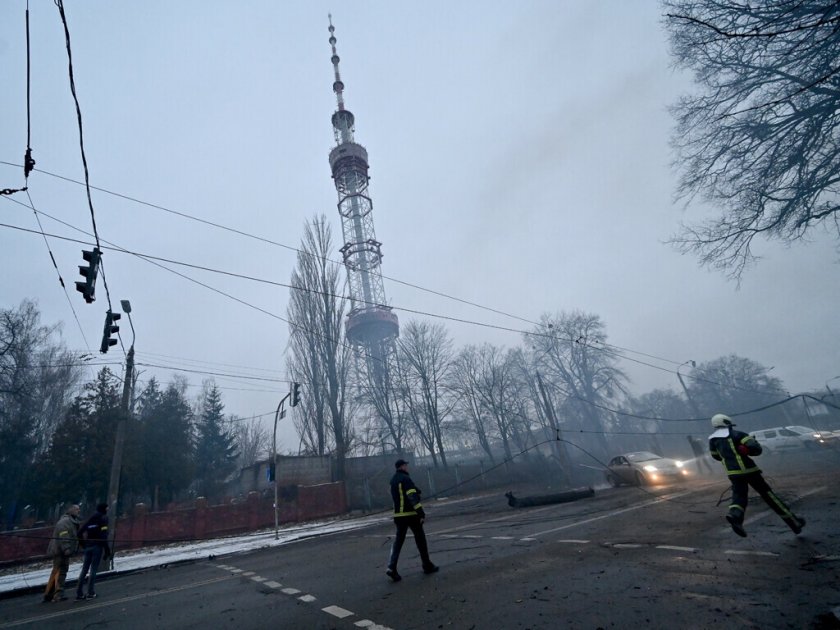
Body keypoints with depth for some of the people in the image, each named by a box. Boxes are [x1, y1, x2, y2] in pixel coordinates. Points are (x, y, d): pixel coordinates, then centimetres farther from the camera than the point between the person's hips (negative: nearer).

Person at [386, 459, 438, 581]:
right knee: (420, 539, 7)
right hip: (411, 514, -7)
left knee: (398, 541, 8)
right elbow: (413, 497, -23)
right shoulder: (405, 479, -16)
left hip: (398, 515, 7)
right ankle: (427, 566, 17)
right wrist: (421, 513, -24)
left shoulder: (393, 480, 11)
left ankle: (392, 567, -6)